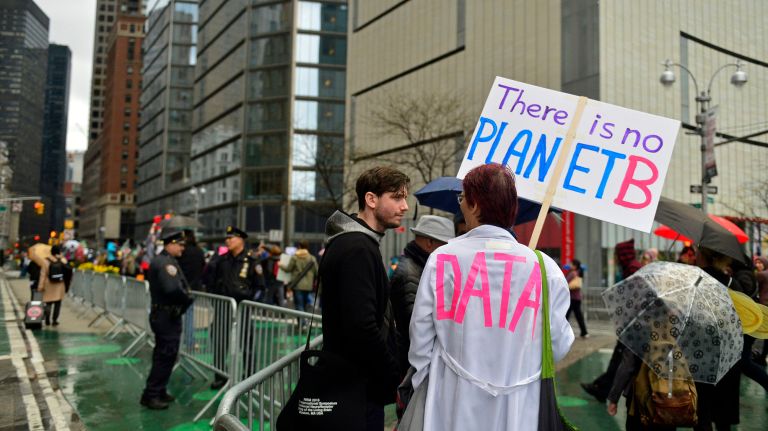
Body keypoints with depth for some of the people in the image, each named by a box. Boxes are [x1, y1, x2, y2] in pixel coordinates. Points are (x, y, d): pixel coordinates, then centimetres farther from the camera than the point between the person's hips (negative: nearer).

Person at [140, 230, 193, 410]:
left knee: (164, 355, 19)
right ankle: (151, 395, 4)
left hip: (163, 315, 11)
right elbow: (172, 289, -32)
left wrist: (185, 297, -2)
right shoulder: (166, 262, -20)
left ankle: (158, 391, 30)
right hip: (167, 316, -11)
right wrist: (187, 299, -15)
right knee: (166, 356, -4)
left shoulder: (162, 260, 15)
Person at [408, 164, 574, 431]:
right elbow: (559, 346, -4)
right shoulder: (544, 267, -9)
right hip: (517, 409, 1)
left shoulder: (442, 259, -10)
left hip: (454, 403, 0)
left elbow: (421, 334, -3)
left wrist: (421, 379, 13)